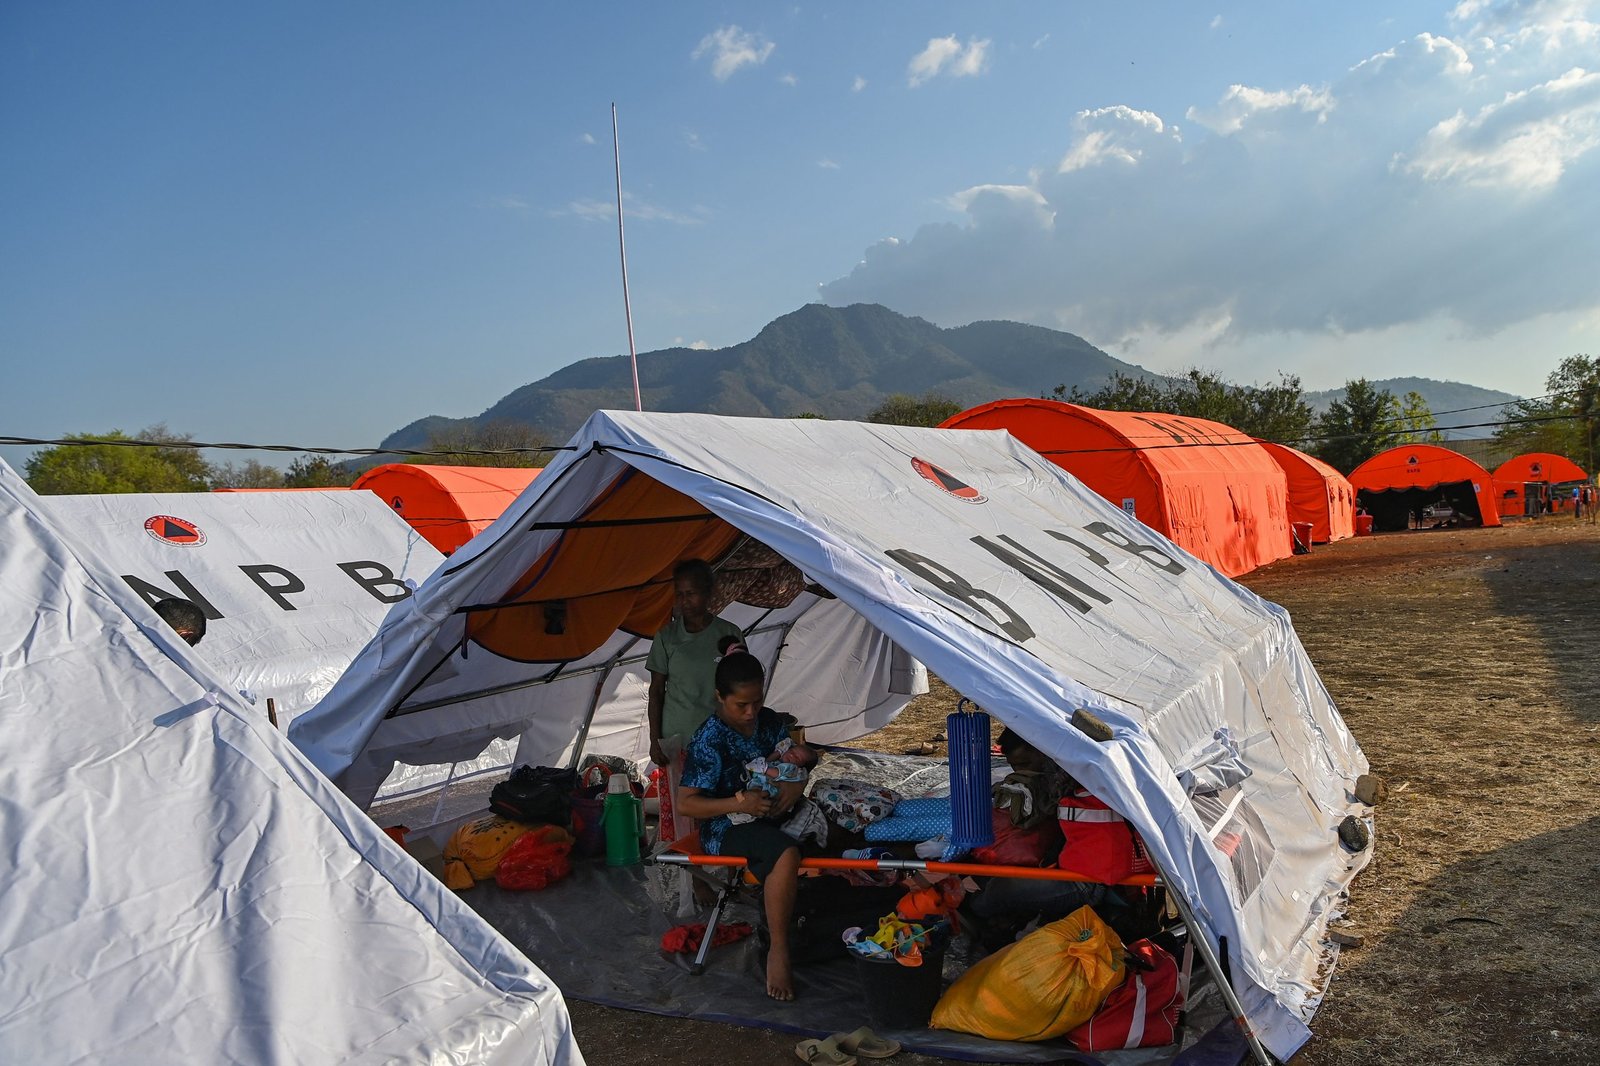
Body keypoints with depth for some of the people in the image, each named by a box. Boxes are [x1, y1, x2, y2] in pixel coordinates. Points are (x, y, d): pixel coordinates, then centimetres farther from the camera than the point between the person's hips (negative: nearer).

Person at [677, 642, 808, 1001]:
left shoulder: (770, 722, 4)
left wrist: (795, 785, -10)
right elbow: (686, 802, -14)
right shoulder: (709, 740, -14)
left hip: (773, 815, 7)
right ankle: (778, 951, -24)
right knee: (786, 853, -35)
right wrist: (739, 803, -25)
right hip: (728, 827, -7)